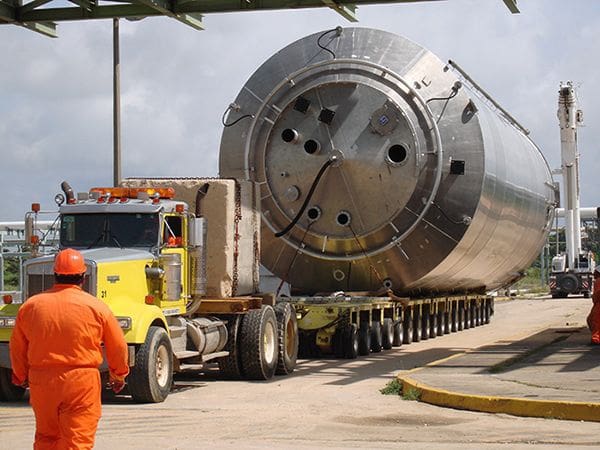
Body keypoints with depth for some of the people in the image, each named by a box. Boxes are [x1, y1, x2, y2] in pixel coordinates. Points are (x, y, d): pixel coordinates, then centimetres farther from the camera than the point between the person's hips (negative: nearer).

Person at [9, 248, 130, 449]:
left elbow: (18, 348, 10)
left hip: (41, 381, 3)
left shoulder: (31, 305, 2)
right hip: (82, 380, -3)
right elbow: (117, 347, 2)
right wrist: (118, 375, 19)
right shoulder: (95, 307, -6)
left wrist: (21, 376, 27)